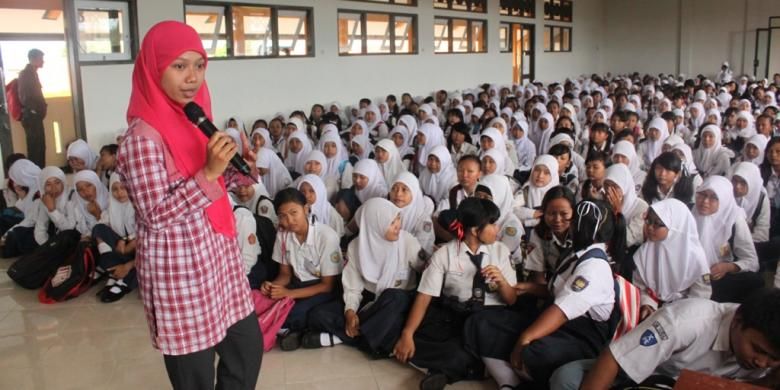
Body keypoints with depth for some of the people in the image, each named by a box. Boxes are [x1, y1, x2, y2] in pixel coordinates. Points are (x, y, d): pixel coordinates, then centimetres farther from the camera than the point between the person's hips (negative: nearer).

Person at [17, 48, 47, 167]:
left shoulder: (33, 73, 17)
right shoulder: (25, 74, -11)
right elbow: (24, 96, -19)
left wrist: (40, 110, 13)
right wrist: (32, 110, -16)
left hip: (36, 116, 10)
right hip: (31, 116, -10)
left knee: (40, 147, 12)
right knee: (35, 148, -8)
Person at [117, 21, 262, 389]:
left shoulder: (193, 120, 6)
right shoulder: (143, 138, -19)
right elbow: (155, 215, -20)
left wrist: (235, 168, -3)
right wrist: (208, 173, -27)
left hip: (218, 256, 8)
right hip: (179, 270, -8)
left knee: (247, 345, 18)